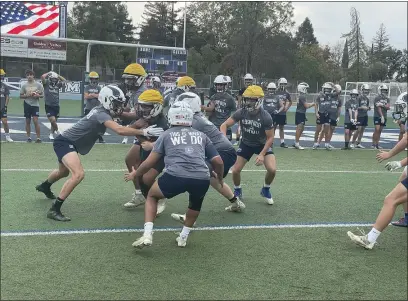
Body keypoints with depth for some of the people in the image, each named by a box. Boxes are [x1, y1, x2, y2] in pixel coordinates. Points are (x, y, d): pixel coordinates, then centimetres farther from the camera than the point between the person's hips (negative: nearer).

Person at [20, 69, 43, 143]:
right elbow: (21, 96, 7)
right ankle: (28, 137, 17)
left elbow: (42, 95, 3)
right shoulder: (24, 85, 4)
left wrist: (37, 95, -17)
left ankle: (38, 137, -6)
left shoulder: (38, 85, 0)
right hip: (27, 104, 2)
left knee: (36, 121, -10)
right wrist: (26, 95, -11)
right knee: (28, 121, 8)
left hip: (35, 104, -2)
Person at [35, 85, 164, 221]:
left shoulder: (101, 110, 1)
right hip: (65, 143, -10)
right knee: (78, 174, -28)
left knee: (64, 172, 34)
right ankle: (54, 210, -22)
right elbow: (120, 130, -39)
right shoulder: (101, 114, -27)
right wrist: (144, 132, -38)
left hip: (66, 142, 10)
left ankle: (44, 186, 65)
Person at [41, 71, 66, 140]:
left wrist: (58, 76, 8)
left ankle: (51, 134, 24)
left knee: (54, 121, 10)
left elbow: (64, 81, 7)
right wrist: (49, 73, -3)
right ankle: (57, 131, 9)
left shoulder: (57, 84, 9)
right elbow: (42, 77, -18)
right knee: (53, 120, -15)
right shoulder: (46, 83, -2)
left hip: (56, 105, 4)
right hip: (48, 105, -4)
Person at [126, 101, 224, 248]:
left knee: (152, 196, 27)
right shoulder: (201, 135, 24)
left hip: (175, 177, -2)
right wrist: (219, 177, 40)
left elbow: (150, 162, 18)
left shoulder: (166, 135, 18)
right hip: (202, 180, 2)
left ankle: (147, 235, 14)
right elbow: (218, 162, 19)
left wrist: (134, 174, 36)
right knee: (195, 203, 37)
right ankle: (183, 237, 34)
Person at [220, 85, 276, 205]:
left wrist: (262, 154, -26)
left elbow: (270, 138, -19)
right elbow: (224, 125, -17)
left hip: (262, 144, -2)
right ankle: (237, 191, 24)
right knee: (235, 170, -7)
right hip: (246, 144, 2)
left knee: (272, 170, -20)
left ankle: (265, 190, 12)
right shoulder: (241, 112, -21)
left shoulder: (266, 117, -27)